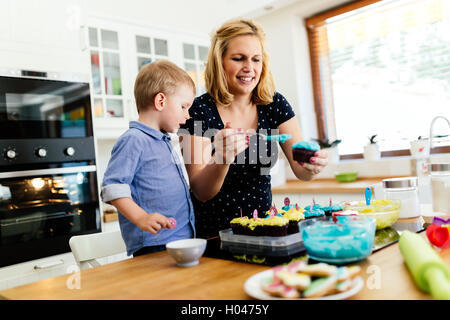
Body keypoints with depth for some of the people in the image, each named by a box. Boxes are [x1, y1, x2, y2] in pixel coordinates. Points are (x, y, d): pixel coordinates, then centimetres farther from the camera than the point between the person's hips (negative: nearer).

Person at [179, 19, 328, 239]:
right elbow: (201, 192, -15)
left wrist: (312, 165, -27)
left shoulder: (275, 105, -1)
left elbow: (300, 170, -3)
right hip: (214, 234, -2)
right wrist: (222, 159, -35)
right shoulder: (199, 111, -13)